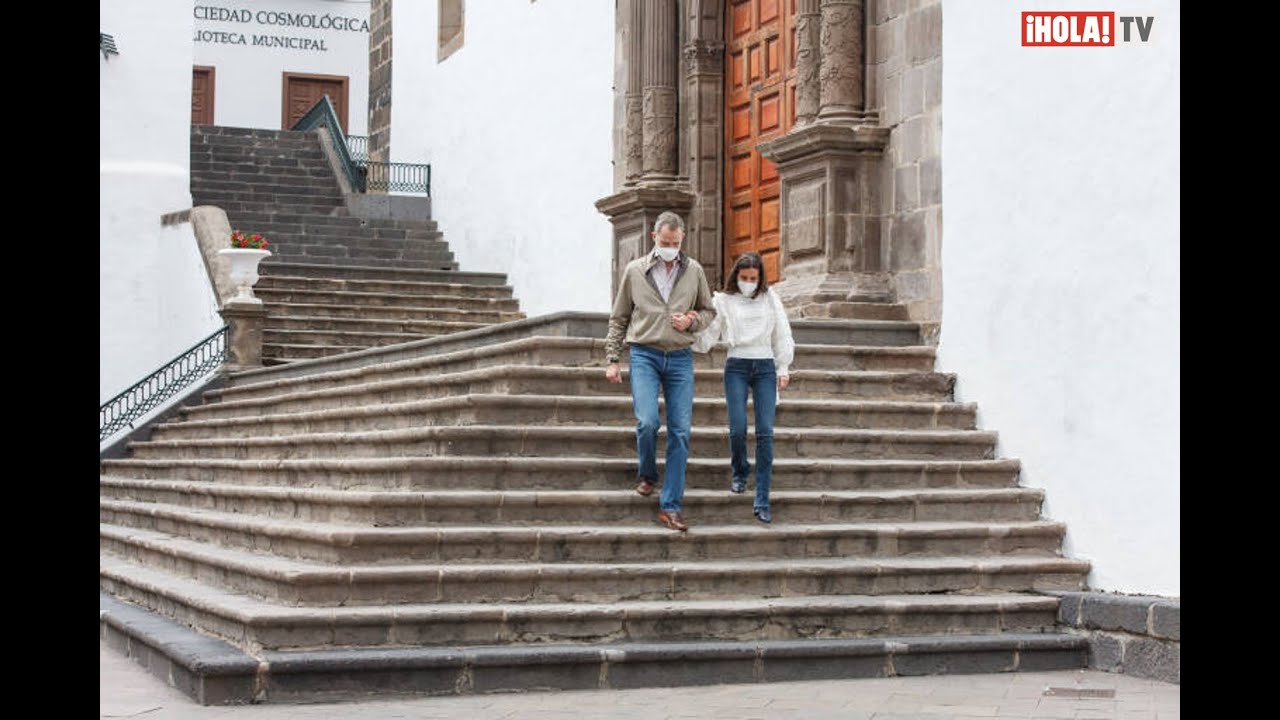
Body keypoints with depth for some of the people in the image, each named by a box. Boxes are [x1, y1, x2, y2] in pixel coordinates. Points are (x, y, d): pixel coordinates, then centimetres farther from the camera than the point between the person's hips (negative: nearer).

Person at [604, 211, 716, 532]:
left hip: (680, 358, 2)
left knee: (680, 432, -2)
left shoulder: (694, 271, 6)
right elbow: (618, 319, 9)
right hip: (644, 355, -2)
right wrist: (612, 359, 4)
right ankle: (647, 475, 13)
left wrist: (692, 321, -6)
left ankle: (670, 506, 3)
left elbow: (708, 312, 17)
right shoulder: (634, 271, 4)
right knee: (647, 422, -18)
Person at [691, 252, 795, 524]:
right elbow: (708, 336, -1)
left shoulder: (770, 299, 10)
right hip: (736, 366, -1)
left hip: (765, 367, 1)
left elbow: (782, 335, 14)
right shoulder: (722, 301, 5)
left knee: (765, 432, -9)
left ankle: (762, 501, -8)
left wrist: (783, 368, 9)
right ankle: (740, 473, 25)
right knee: (737, 429, -10)